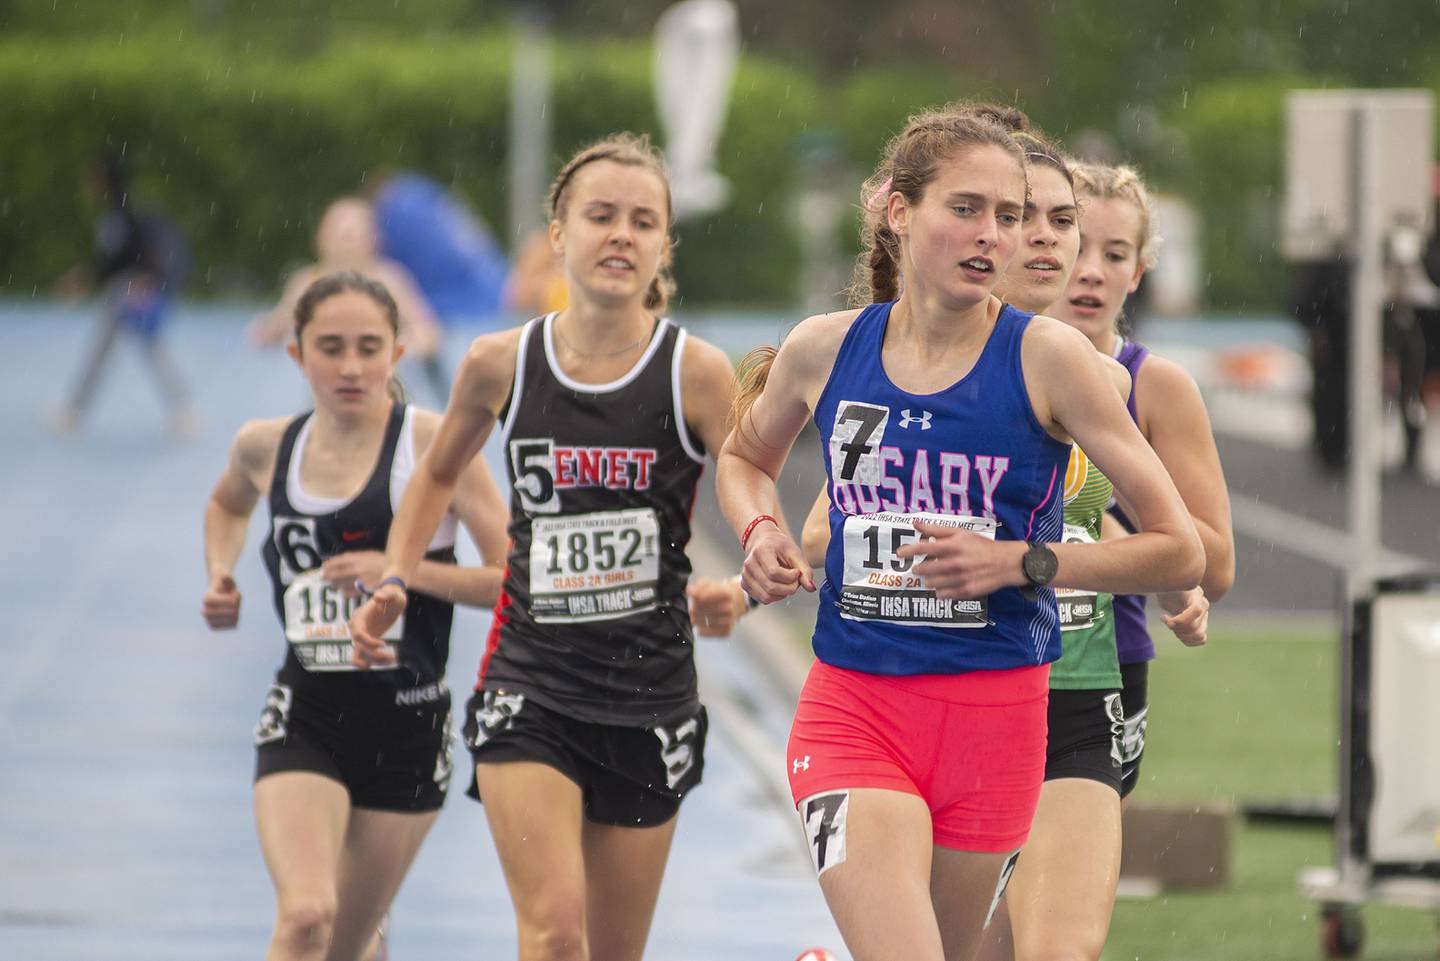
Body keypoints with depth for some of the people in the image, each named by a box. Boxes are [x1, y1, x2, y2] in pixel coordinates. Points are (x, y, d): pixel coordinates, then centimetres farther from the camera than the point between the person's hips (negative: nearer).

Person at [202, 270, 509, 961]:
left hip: (407, 723, -1)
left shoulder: (434, 445, -8)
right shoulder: (267, 448, 3)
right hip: (304, 716, 1)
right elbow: (227, 503, 30)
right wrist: (219, 575, 12)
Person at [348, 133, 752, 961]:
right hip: (529, 686, 0)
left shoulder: (695, 373, -7)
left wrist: (737, 594, -25)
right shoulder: (502, 364, 0)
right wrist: (394, 583, 8)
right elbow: (440, 474, 20)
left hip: (648, 700, 0)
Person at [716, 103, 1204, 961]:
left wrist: (1019, 562, -16)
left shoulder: (1046, 357, -6)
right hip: (852, 705, 0)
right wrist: (760, 532, 3)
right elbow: (746, 457, 25)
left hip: (996, 713, 0)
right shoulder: (824, 350, 1)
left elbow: (1179, 553, -6)